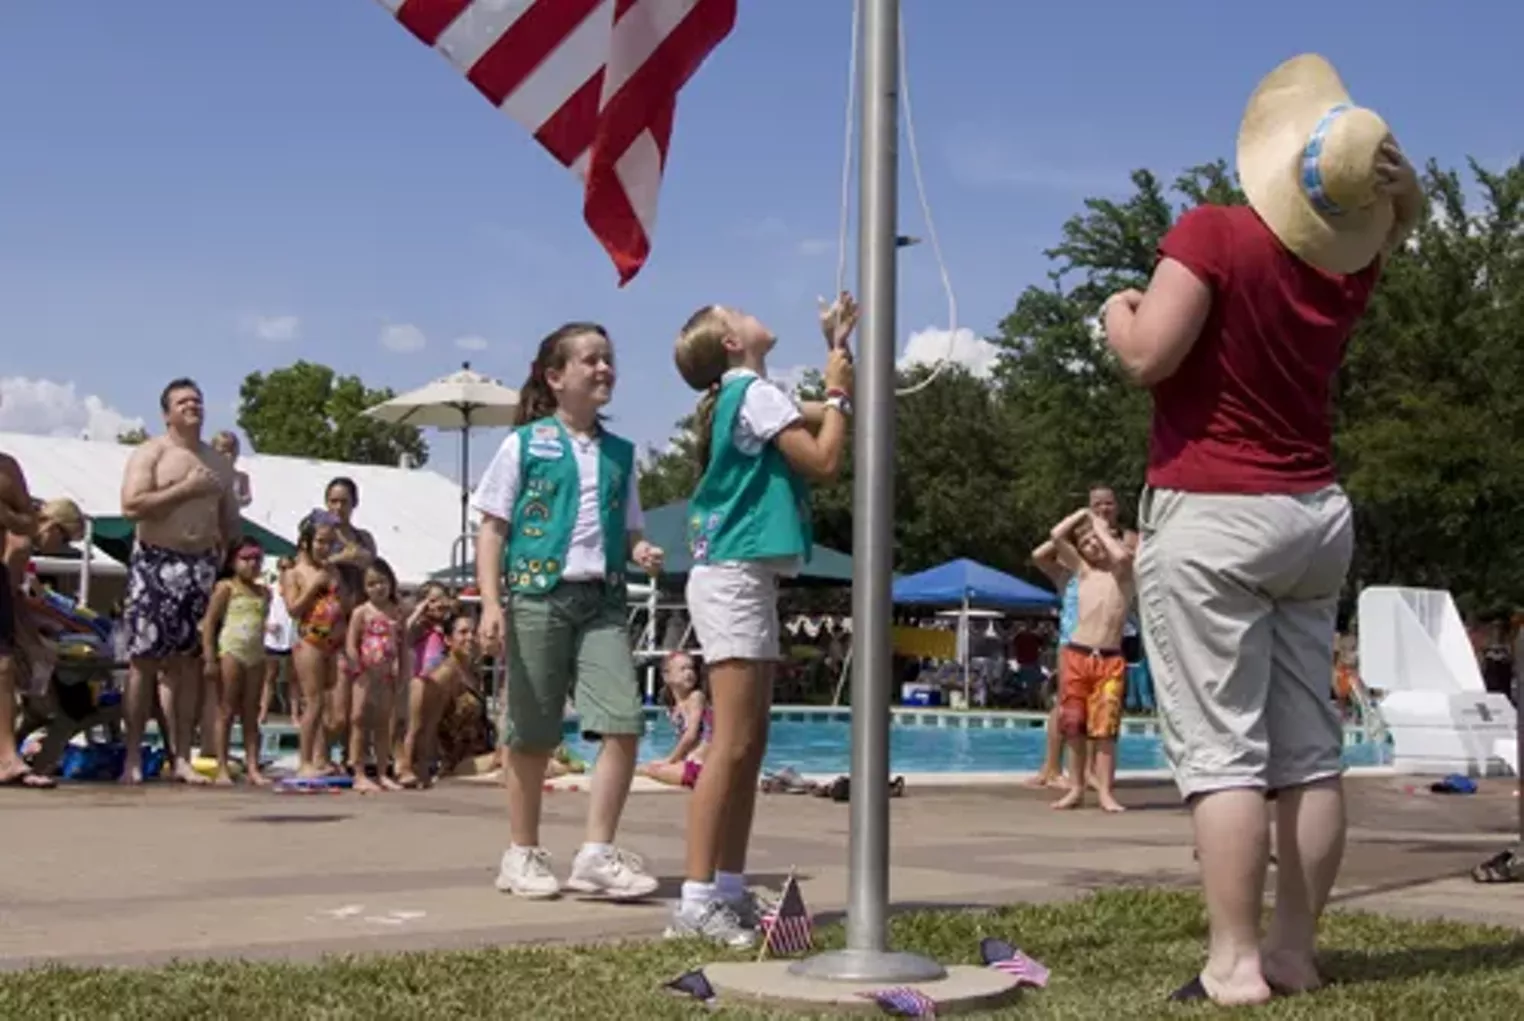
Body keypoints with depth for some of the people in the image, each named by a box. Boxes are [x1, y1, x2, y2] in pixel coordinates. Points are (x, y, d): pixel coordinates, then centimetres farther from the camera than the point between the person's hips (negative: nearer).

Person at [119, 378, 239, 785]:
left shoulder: (219, 463, 16)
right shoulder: (150, 453, -1)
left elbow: (230, 519, 23)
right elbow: (131, 506, -15)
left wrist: (224, 554, 7)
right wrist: (185, 489, -15)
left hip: (200, 566, 5)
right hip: (155, 563, -5)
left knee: (189, 662, 3)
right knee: (144, 659, -5)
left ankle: (182, 758, 5)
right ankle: (133, 757, -1)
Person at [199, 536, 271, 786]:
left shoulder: (264, 592, 15)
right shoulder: (227, 587, -2)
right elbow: (209, 622, -6)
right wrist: (209, 659, -11)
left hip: (256, 655, 6)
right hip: (231, 652, -6)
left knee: (251, 715, 7)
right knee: (226, 712, -2)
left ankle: (252, 768, 7)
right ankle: (222, 769, -1)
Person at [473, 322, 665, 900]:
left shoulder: (619, 453, 14)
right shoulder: (525, 444, 2)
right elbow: (492, 530, 0)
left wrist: (641, 551, -2)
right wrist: (491, 605, -10)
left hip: (602, 599, 4)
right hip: (538, 593, -4)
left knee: (625, 722, -11)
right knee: (533, 735, 3)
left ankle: (597, 855, -3)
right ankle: (523, 855, 18)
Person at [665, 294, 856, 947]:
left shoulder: (740, 399, 19)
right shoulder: (756, 393, -8)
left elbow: (821, 425, 30)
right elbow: (825, 462, -12)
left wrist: (837, 349, 24)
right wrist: (837, 391, -1)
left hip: (743, 578, 10)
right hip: (733, 576, -10)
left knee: (750, 745, 9)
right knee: (732, 746, -13)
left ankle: (729, 892, 12)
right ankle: (697, 902, -14)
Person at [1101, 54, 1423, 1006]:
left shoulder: (1214, 234, -14)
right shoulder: (1354, 259, 5)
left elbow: (1150, 355, -20)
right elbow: (1407, 203, 26)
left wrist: (1118, 313, 1)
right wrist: (1377, 154, 7)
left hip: (1209, 517, -6)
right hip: (1315, 513, 6)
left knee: (1220, 749, -7)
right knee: (1309, 749, 7)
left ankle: (1235, 963, -9)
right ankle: (1295, 950, 12)